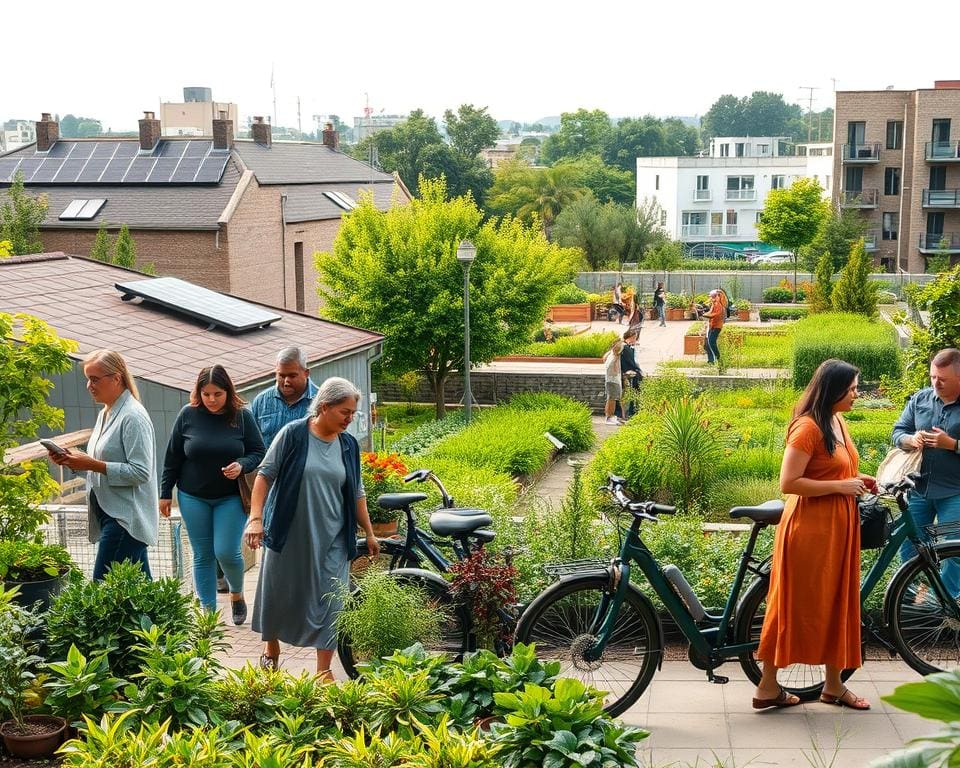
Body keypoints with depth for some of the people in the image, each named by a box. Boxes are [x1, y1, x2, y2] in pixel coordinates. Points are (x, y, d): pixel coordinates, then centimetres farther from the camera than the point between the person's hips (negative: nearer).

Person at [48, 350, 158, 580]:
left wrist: (91, 464, -19)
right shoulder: (105, 414, 16)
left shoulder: (132, 416, -14)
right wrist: (74, 460, 5)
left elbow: (141, 472, -20)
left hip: (126, 517, -9)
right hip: (109, 513, 9)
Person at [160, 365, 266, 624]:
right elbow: (173, 456, 4)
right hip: (193, 498, 1)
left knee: (226, 552, -7)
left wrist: (242, 465, -21)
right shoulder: (188, 415, -4)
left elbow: (258, 453, -1)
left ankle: (237, 595, 23)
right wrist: (165, 493, 5)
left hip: (231, 498, -1)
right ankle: (208, 611, 16)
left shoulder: (242, 416, -6)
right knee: (203, 556, 6)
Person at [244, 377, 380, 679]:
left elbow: (356, 493, 11)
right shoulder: (293, 434, -9)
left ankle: (324, 670, 9)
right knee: (278, 593, 12)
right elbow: (265, 475, -6)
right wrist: (255, 517, -14)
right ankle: (271, 647, 37)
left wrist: (369, 533, 13)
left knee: (330, 601, 0)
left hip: (332, 539, 3)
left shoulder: (348, 445, 3)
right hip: (288, 533, -2)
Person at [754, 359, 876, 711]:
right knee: (793, 605, -1)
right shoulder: (807, 427, -17)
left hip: (839, 526, 9)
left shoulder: (838, 422, 11)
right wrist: (840, 486, -19)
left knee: (837, 603, 14)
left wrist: (857, 479, 9)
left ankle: (833, 684, 25)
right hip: (810, 527, -9)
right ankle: (767, 687, 9)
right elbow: (788, 482, -22)